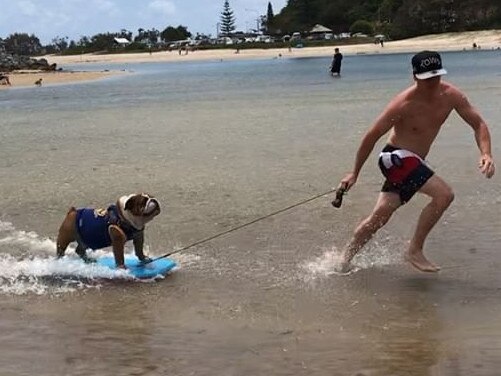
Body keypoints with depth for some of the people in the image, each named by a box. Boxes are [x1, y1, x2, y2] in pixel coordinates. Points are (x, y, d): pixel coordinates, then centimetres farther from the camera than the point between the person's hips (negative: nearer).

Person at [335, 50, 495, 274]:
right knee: (444, 194, -23)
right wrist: (355, 173, -7)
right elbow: (372, 136, -13)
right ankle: (414, 251, -13)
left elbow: (478, 124, 0)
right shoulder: (404, 104, -21)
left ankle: (346, 256, 29)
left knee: (380, 217, 12)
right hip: (396, 157, -7)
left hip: (412, 163, 7)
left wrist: (486, 154, -19)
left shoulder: (450, 95, -5)